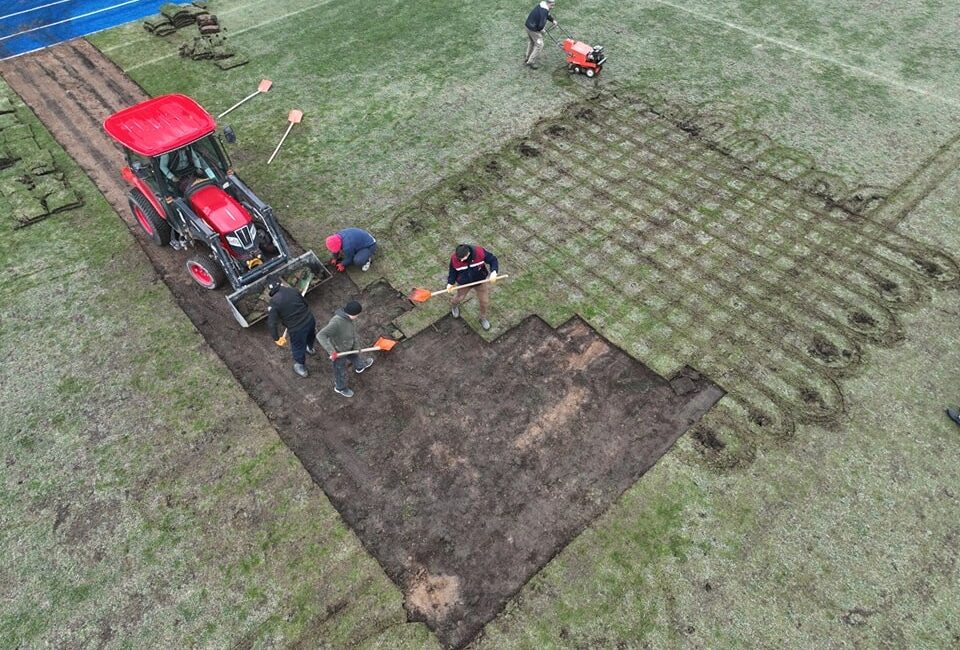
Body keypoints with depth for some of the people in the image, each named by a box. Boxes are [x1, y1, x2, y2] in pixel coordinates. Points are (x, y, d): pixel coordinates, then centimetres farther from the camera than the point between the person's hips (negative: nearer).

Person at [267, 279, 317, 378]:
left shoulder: (273, 303, -16)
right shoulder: (292, 290, -4)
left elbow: (272, 323, -17)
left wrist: (276, 338, -5)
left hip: (297, 329, -4)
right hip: (310, 320, 4)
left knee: (298, 349, 24)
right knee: (310, 336, 38)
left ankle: (302, 369, 48)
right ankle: (310, 349, 70)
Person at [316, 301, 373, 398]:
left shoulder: (351, 318, -16)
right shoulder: (336, 322, -41)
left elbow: (354, 334, -2)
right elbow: (320, 335, -45)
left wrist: (357, 348, -3)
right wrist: (331, 351, -47)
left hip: (348, 347, 7)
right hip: (338, 352, -7)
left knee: (354, 356, 37)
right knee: (341, 371, 20)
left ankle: (359, 366, 72)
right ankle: (340, 388, 50)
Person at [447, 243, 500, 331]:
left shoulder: (480, 252, -33)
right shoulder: (454, 258, -28)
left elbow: (493, 260, -22)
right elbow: (453, 271, -11)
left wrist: (494, 272, -39)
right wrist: (450, 283, -25)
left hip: (480, 281, 0)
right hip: (463, 284, 0)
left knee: (484, 301, 15)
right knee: (459, 298, 25)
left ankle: (483, 318, 46)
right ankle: (455, 307, 64)